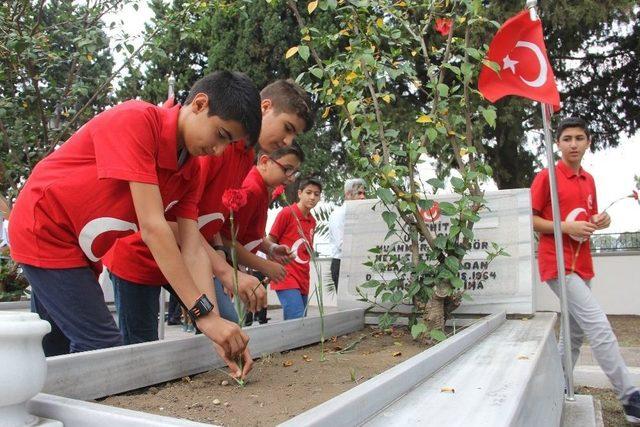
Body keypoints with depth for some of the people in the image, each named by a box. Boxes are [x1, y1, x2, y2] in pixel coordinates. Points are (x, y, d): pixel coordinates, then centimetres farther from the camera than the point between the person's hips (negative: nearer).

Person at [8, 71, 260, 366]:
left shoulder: (191, 171, -3)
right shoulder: (136, 120, -27)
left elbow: (193, 251, -10)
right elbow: (152, 227, -33)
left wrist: (215, 320, -21)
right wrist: (204, 312, -34)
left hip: (82, 249, 8)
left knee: (56, 352, 19)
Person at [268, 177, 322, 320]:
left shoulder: (313, 222, 12)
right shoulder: (286, 213, -7)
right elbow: (270, 242, -4)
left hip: (303, 280, 7)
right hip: (286, 277, -7)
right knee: (298, 320, -19)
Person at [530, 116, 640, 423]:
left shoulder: (589, 180, 15)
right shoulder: (547, 176, -7)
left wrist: (598, 222, 1)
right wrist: (568, 227, -18)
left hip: (582, 265, 8)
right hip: (558, 265, -8)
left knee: (575, 333, 12)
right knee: (599, 327, -14)